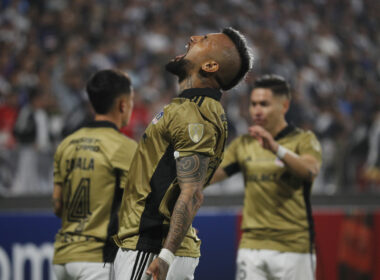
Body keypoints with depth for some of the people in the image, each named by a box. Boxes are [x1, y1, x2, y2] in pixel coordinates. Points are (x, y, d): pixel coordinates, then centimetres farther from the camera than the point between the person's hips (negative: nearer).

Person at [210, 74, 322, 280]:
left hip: (293, 247, -4)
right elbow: (207, 177, 6)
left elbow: (310, 170, -24)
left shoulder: (303, 140, -1)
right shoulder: (243, 144, 13)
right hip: (251, 246, 4)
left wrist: (276, 148, -39)